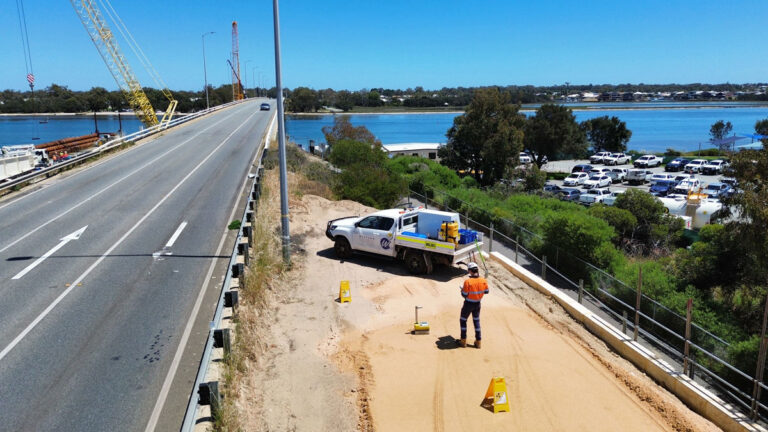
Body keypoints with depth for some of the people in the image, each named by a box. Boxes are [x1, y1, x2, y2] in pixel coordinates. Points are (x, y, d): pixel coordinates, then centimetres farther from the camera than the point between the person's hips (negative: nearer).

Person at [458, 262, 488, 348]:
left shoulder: (468, 282, -27)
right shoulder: (483, 281, -14)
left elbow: (464, 295, -21)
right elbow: (486, 291, 1)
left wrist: (462, 289, 1)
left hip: (468, 304, -4)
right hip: (478, 304, 4)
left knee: (463, 320, 16)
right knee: (476, 321, 22)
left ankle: (463, 341, 22)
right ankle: (478, 341, 26)